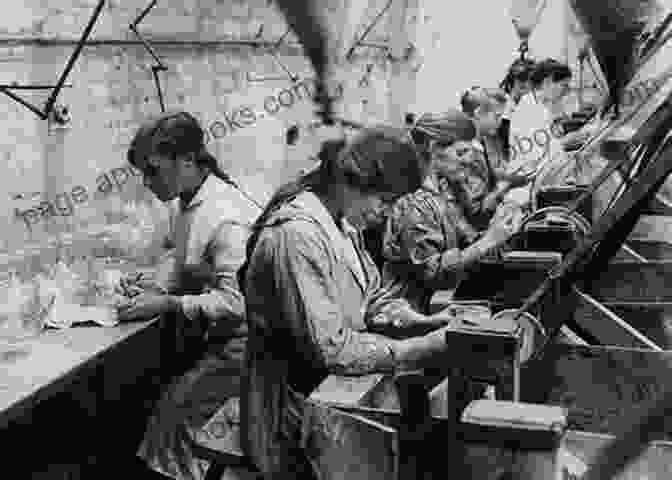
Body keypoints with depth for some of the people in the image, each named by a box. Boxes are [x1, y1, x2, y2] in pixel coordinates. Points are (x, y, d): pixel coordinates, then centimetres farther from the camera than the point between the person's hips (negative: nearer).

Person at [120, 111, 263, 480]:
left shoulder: (228, 217, -24)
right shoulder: (181, 203, 4)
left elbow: (235, 301, -25)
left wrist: (168, 304, -21)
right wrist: (158, 290, 0)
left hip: (241, 342, -8)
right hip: (214, 338, 8)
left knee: (175, 412, -10)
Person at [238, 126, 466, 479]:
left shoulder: (341, 222, 6)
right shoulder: (297, 237, -25)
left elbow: (369, 298, 11)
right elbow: (330, 348, -26)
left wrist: (425, 321, -5)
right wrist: (425, 348, -23)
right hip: (298, 413, -8)